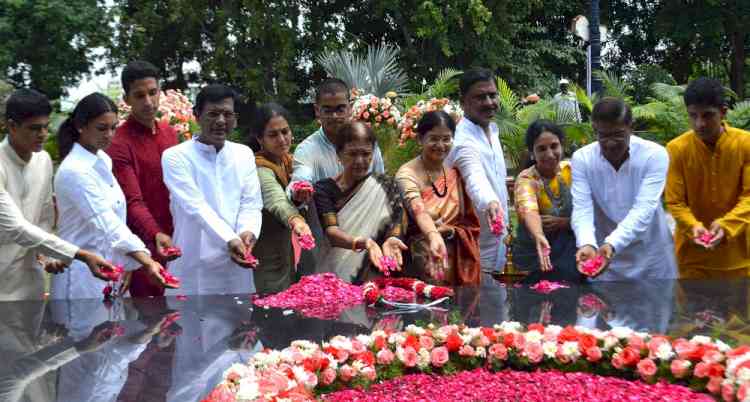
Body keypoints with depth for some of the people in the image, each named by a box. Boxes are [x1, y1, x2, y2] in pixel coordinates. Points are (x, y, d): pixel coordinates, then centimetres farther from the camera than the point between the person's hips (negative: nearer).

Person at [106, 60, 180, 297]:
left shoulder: (170, 132, 9)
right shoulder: (120, 143, -13)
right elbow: (132, 202, -20)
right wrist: (156, 235, -35)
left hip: (175, 239, 6)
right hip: (144, 245, -6)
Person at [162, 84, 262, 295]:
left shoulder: (244, 154, 12)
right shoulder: (176, 157, -2)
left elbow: (251, 203, 5)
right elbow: (196, 206, -13)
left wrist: (247, 231, -17)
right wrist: (229, 240, -26)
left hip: (237, 268, 4)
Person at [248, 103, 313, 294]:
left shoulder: (287, 160, 3)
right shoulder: (260, 168, -22)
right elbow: (276, 200, -42)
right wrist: (296, 220, -60)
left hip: (285, 251, 8)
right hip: (266, 260, -8)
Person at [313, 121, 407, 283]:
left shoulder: (387, 187, 6)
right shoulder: (324, 189, 2)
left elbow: (396, 227, -2)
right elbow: (331, 233, -11)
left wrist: (391, 241, -25)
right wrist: (362, 243, -30)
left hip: (371, 280, 0)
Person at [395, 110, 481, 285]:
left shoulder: (457, 172, 5)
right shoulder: (407, 173, -9)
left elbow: (472, 222, 9)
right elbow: (418, 210, -28)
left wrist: (451, 231, -11)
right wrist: (434, 236, -46)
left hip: (459, 262, 4)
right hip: (423, 262, -4)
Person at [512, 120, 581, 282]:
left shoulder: (572, 170, -3)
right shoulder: (526, 179, -14)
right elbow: (529, 210, -35)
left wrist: (564, 223, -19)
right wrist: (539, 237, -55)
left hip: (570, 253, 2)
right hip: (535, 259, -2)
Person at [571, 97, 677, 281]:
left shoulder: (655, 155, -15)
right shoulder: (582, 159, -9)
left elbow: (643, 210, -25)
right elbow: (582, 210, -17)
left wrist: (612, 244, -40)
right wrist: (587, 244, -38)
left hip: (651, 259, -1)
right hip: (604, 256, 1)